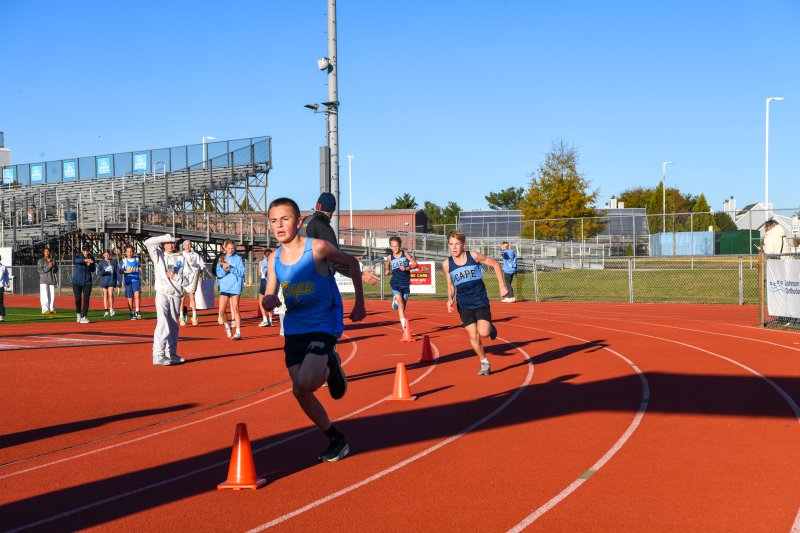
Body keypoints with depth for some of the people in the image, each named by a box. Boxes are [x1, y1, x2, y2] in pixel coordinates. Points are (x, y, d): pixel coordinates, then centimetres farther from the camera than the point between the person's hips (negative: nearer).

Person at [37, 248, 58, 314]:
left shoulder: (53, 260, 15)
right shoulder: (40, 261, 4)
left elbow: (56, 269, 17)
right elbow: (40, 270, -6)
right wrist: (48, 267, -12)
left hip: (52, 280, 4)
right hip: (44, 280, -4)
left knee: (52, 295, 1)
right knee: (44, 295, -9)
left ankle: (51, 308, 8)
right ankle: (45, 309, -12)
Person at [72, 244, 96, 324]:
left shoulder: (91, 258, 1)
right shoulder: (78, 256, -8)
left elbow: (93, 270, 5)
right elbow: (76, 260, -33)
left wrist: (89, 265, -18)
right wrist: (85, 260, -51)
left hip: (87, 282, 1)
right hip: (77, 282, -1)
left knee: (86, 299, -5)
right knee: (78, 299, 2)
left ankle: (84, 317, 0)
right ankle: (78, 313, 27)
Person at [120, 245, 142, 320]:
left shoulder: (137, 259, 9)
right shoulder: (124, 261, 2)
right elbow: (121, 271, -7)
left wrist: (140, 268, 4)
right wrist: (127, 271, -26)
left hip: (136, 280, 0)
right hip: (128, 281, 0)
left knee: (137, 294, -21)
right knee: (130, 298, 5)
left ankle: (137, 311, -18)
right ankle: (131, 313, 17)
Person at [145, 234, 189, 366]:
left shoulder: (180, 259, 12)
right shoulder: (159, 256, 8)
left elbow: (186, 280, 9)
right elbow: (148, 242, -9)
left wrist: (175, 277, -9)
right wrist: (168, 237, -4)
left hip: (176, 295, 4)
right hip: (162, 294, -4)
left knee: (173, 326, 8)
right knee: (163, 324, -15)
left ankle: (171, 354, 16)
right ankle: (158, 356, -18)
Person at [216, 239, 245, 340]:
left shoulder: (238, 258, 1)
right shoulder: (221, 259, 11)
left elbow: (242, 272, -6)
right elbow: (218, 273, 4)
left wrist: (231, 268, -16)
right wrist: (224, 270, -16)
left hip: (235, 287, -3)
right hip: (224, 287, 3)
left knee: (235, 310, -5)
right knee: (221, 311, -1)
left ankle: (238, 332, -2)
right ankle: (227, 326, 26)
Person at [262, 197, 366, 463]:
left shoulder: (317, 248, -14)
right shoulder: (274, 259, 0)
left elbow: (351, 262, 1)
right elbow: (269, 299, 5)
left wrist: (359, 303, 5)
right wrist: (268, 301, -21)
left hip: (323, 324, -5)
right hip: (294, 328, 6)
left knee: (305, 383, -24)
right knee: (299, 392, 4)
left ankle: (331, 367, 11)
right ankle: (336, 440, 23)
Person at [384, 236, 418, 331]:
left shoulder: (405, 254, 2)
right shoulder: (389, 257, 6)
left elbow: (415, 264, -2)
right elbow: (387, 268, 23)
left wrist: (407, 268, -19)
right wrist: (387, 272, 0)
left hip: (406, 283, 1)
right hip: (395, 283, -1)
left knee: (403, 307, 9)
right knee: (400, 304, -18)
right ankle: (404, 327, -23)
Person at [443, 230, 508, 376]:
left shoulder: (474, 256, -11)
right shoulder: (447, 264, -4)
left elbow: (495, 264, 2)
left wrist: (502, 286, 0)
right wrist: (450, 299, -7)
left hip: (481, 301, -2)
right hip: (464, 305, 2)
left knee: (483, 332, -19)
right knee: (473, 337, -4)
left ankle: (491, 327, 18)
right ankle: (485, 363, 16)